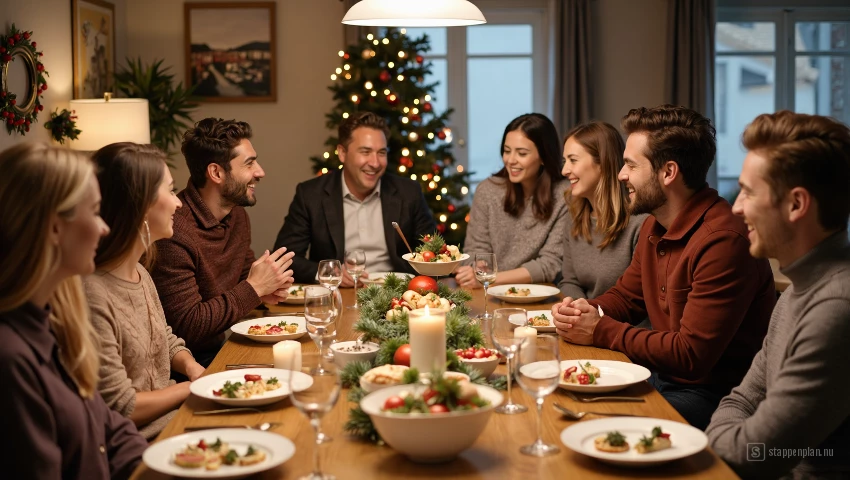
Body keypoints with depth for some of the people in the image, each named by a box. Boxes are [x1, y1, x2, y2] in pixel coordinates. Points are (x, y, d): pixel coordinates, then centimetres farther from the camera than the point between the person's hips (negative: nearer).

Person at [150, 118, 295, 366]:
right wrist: (254, 288, -18)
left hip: (225, 345, 9)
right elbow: (186, 327, -22)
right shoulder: (174, 231, -23)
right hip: (193, 362, -9)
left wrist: (264, 291, -1)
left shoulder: (237, 214, 6)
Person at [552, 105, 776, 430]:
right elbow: (625, 295, 22)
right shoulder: (654, 227, 8)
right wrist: (588, 310, -2)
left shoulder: (723, 241, -24)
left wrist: (601, 331, -16)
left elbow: (691, 356, -25)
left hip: (713, 393, -8)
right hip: (664, 374, 9)